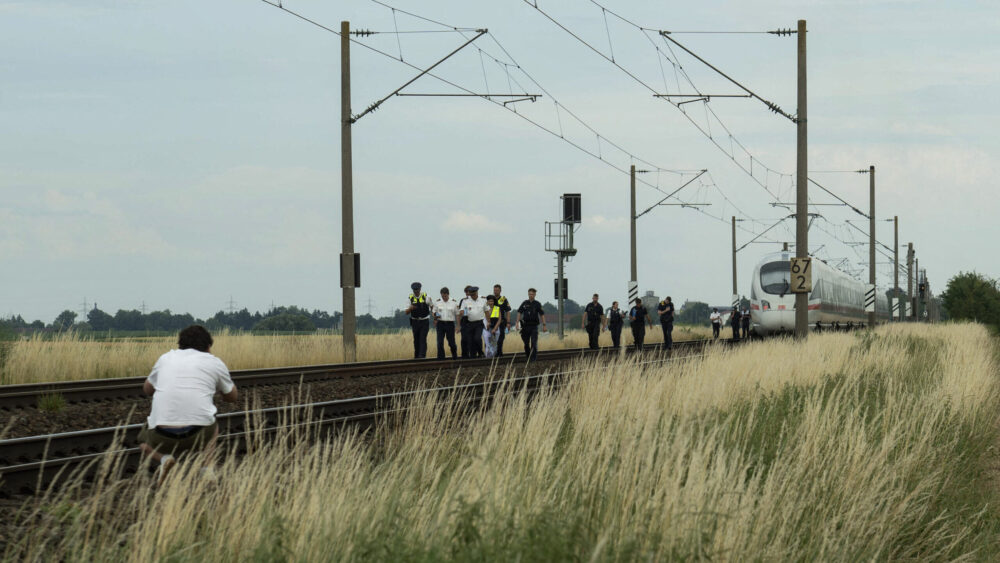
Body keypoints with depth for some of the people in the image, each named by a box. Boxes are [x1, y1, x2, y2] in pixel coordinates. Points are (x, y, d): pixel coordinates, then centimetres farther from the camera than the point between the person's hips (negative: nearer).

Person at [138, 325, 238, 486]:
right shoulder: (214, 363, 12)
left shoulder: (166, 358, 17)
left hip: (162, 435, 0)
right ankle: (208, 467, 10)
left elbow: (147, 389, 34)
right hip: (198, 435, 0)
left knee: (145, 441, 34)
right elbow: (233, 396, 29)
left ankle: (164, 458, 0)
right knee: (213, 427, 36)